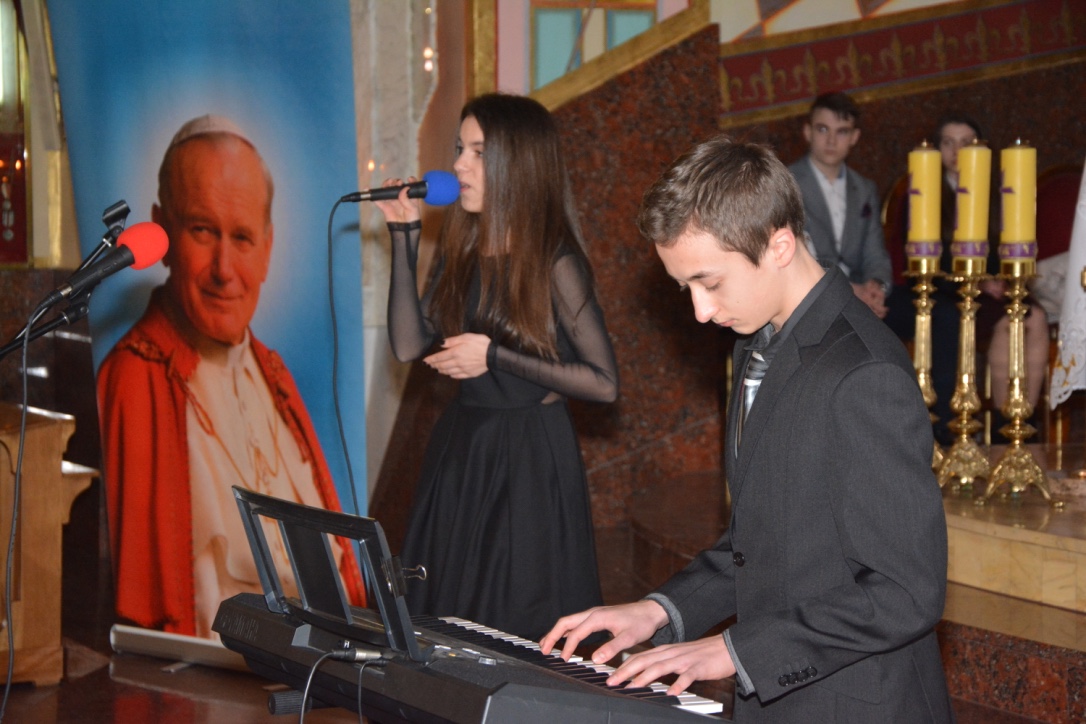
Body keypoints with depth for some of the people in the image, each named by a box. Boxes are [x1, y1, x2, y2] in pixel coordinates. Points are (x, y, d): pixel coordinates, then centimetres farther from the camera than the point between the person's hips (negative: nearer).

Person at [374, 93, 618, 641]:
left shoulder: (554, 262, -11)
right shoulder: (463, 252, 8)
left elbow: (604, 383, -14)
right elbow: (409, 344, 0)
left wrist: (495, 357, -16)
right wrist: (404, 237, -1)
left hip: (530, 460, -7)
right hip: (458, 452, 7)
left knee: (521, 633, -2)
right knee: (448, 623, 10)